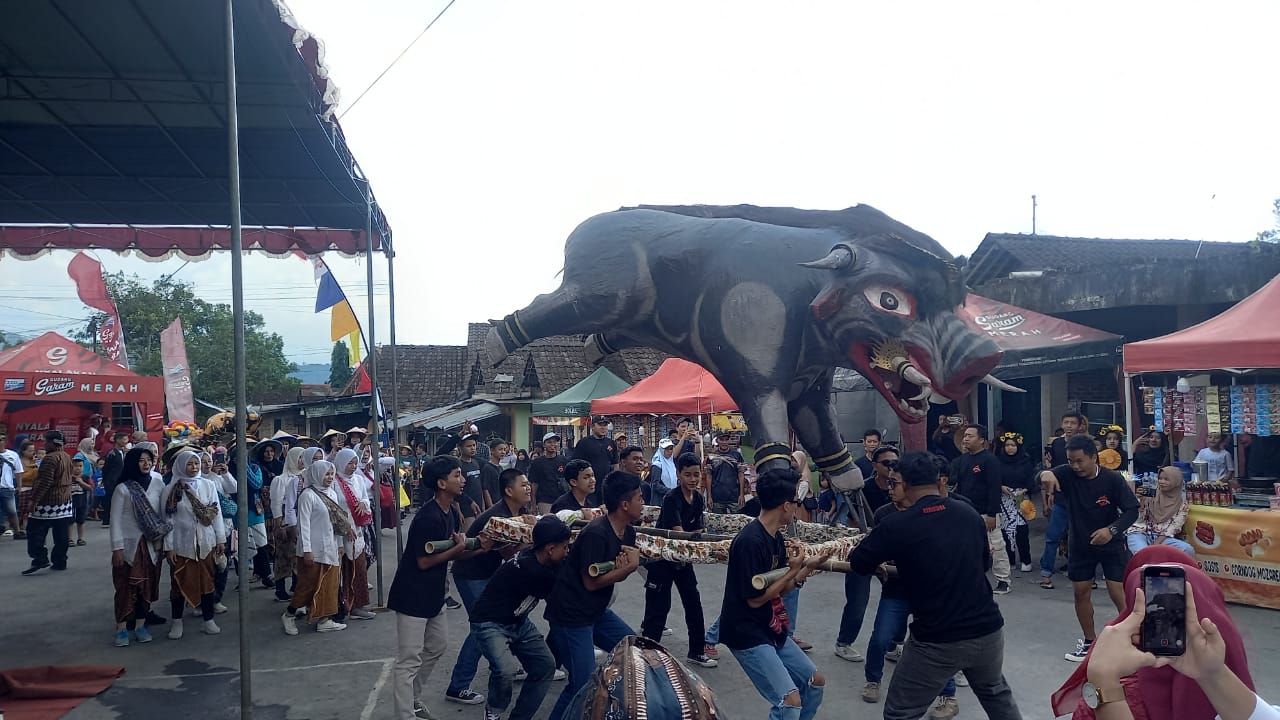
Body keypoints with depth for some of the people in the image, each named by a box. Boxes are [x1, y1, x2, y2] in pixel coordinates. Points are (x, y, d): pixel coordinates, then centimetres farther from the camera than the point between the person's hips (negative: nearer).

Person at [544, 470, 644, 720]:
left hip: (597, 612, 9)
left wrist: (625, 566, -16)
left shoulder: (628, 532, 2)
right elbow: (591, 582, -22)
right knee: (583, 685, -9)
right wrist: (630, 566, -17)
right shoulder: (596, 533, -25)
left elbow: (618, 575, 8)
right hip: (571, 615, -9)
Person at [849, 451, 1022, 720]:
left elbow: (858, 564, 0)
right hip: (988, 629, 5)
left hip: (937, 641, -5)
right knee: (996, 694, 31)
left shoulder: (896, 524, -12)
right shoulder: (970, 514, 2)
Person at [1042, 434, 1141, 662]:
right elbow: (1045, 478, -29)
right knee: (1081, 592, 10)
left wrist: (1112, 529, -28)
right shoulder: (1067, 474, -12)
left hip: (1111, 544, -3)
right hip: (1080, 545, 3)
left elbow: (1131, 510, -12)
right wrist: (1045, 475, -54)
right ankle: (1089, 641, 27)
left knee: (1118, 593, -8)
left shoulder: (1113, 479, -16)